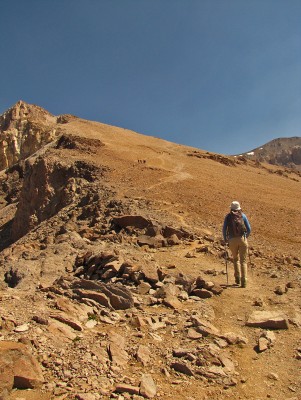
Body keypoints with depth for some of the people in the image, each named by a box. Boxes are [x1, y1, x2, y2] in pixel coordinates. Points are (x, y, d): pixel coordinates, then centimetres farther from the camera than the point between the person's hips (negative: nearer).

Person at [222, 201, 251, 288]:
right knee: (243, 260, 3)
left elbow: (224, 229, 2)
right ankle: (244, 281, -8)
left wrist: (225, 239, 18)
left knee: (235, 259, 22)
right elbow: (249, 229, 7)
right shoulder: (243, 215, 8)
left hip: (232, 240, 0)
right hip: (242, 239, 0)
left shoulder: (228, 217, 7)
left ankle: (237, 278, 15)